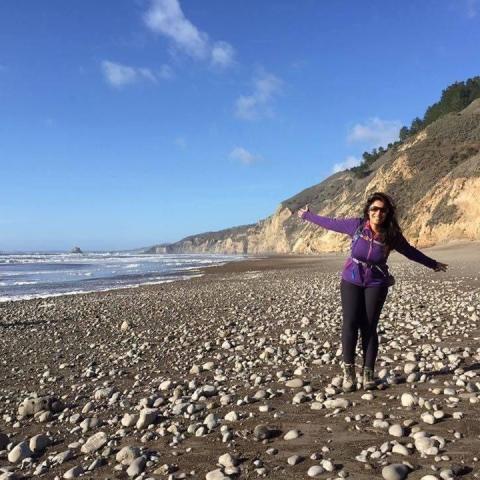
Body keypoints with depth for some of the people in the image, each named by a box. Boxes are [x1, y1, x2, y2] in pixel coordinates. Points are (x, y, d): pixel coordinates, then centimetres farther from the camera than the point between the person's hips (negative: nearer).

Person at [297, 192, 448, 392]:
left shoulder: (392, 235, -7)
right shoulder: (357, 225, -11)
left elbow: (411, 252, 9)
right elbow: (331, 223, 1)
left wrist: (433, 264, 20)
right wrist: (307, 215, 10)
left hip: (376, 284, 0)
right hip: (351, 281, 0)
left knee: (369, 327, -4)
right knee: (350, 324, -9)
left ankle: (368, 373, 7)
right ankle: (348, 371, 0)